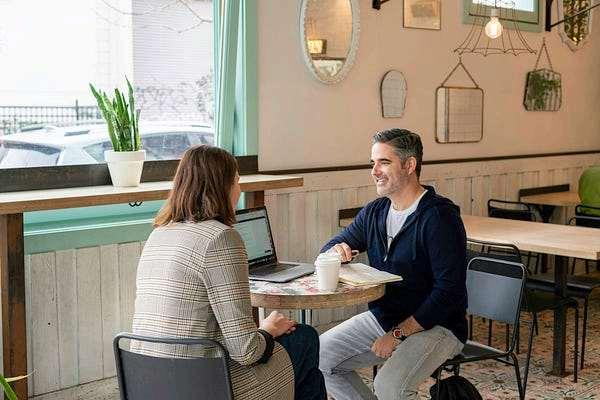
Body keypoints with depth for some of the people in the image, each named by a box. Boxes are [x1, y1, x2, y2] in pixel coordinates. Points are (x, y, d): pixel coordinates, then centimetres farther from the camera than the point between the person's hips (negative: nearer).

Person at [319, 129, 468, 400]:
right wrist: (336, 251, -12)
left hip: (435, 325, -7)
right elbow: (330, 248, 14)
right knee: (318, 356, -5)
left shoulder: (439, 215, -18)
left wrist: (398, 334, -22)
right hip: (380, 317, 7)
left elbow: (449, 290, -22)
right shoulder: (374, 212, 6)